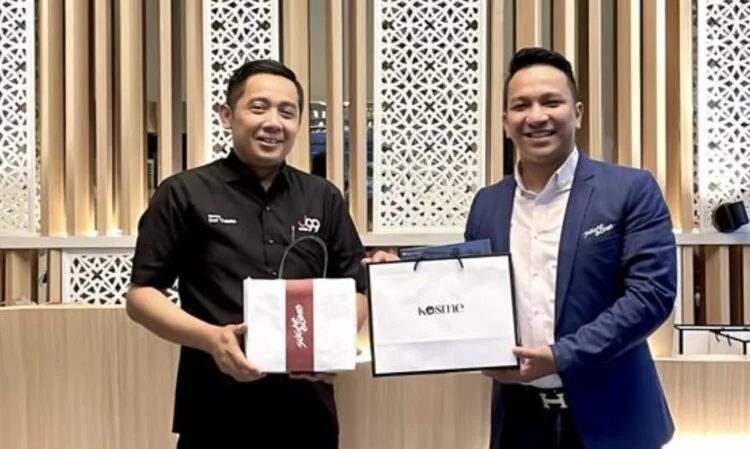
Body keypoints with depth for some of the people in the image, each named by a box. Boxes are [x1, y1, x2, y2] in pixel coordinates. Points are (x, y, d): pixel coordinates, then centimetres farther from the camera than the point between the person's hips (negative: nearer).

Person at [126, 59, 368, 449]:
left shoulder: (324, 199, 9)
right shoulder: (184, 195, 0)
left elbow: (356, 291, 13)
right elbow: (141, 294, -2)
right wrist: (211, 338, -17)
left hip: (306, 410, 3)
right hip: (218, 413, -3)